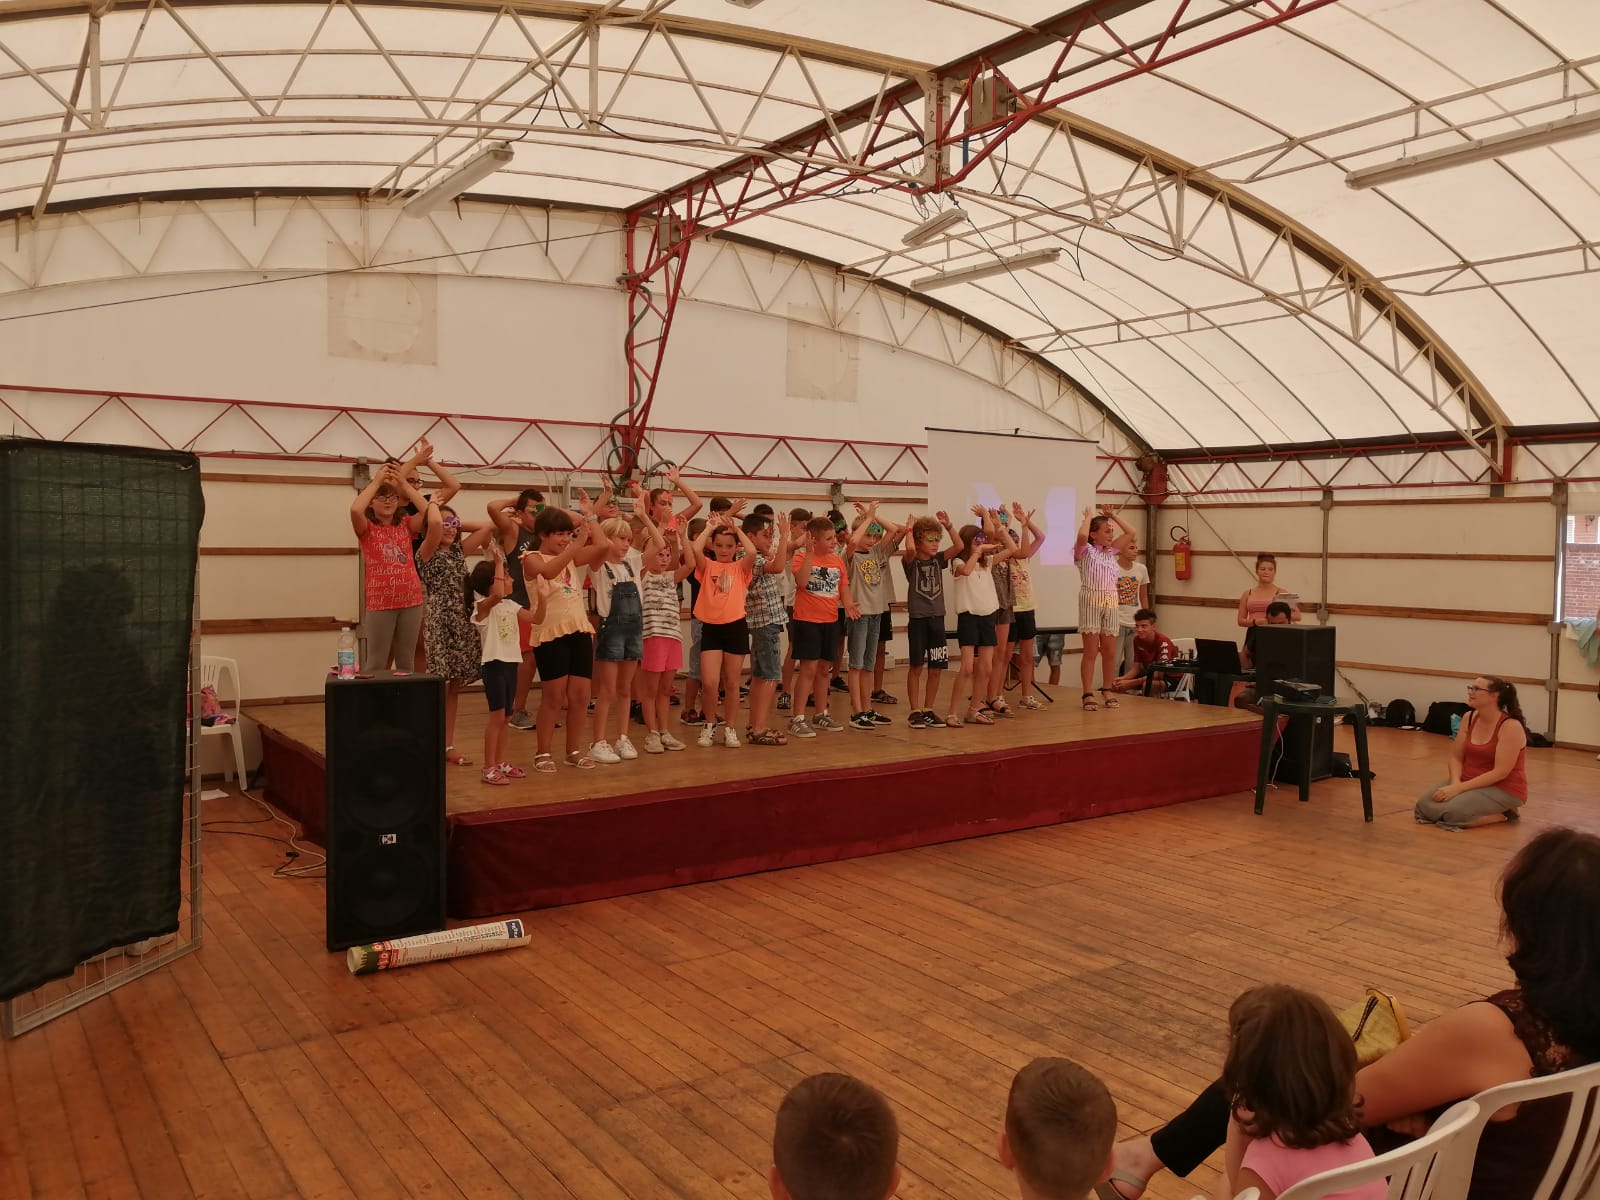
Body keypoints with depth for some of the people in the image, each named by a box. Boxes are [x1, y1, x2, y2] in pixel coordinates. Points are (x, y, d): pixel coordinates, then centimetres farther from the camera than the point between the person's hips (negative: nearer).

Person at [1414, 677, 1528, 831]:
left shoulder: (1511, 726, -18)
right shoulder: (1470, 718, 2)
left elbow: (1500, 772, -22)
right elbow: (1456, 757, 5)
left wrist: (1459, 788, -25)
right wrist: (1455, 782, -16)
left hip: (1503, 789, -7)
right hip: (1469, 782, 7)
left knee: (1452, 812, -29)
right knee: (1425, 804, -15)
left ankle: (1504, 814, -4)